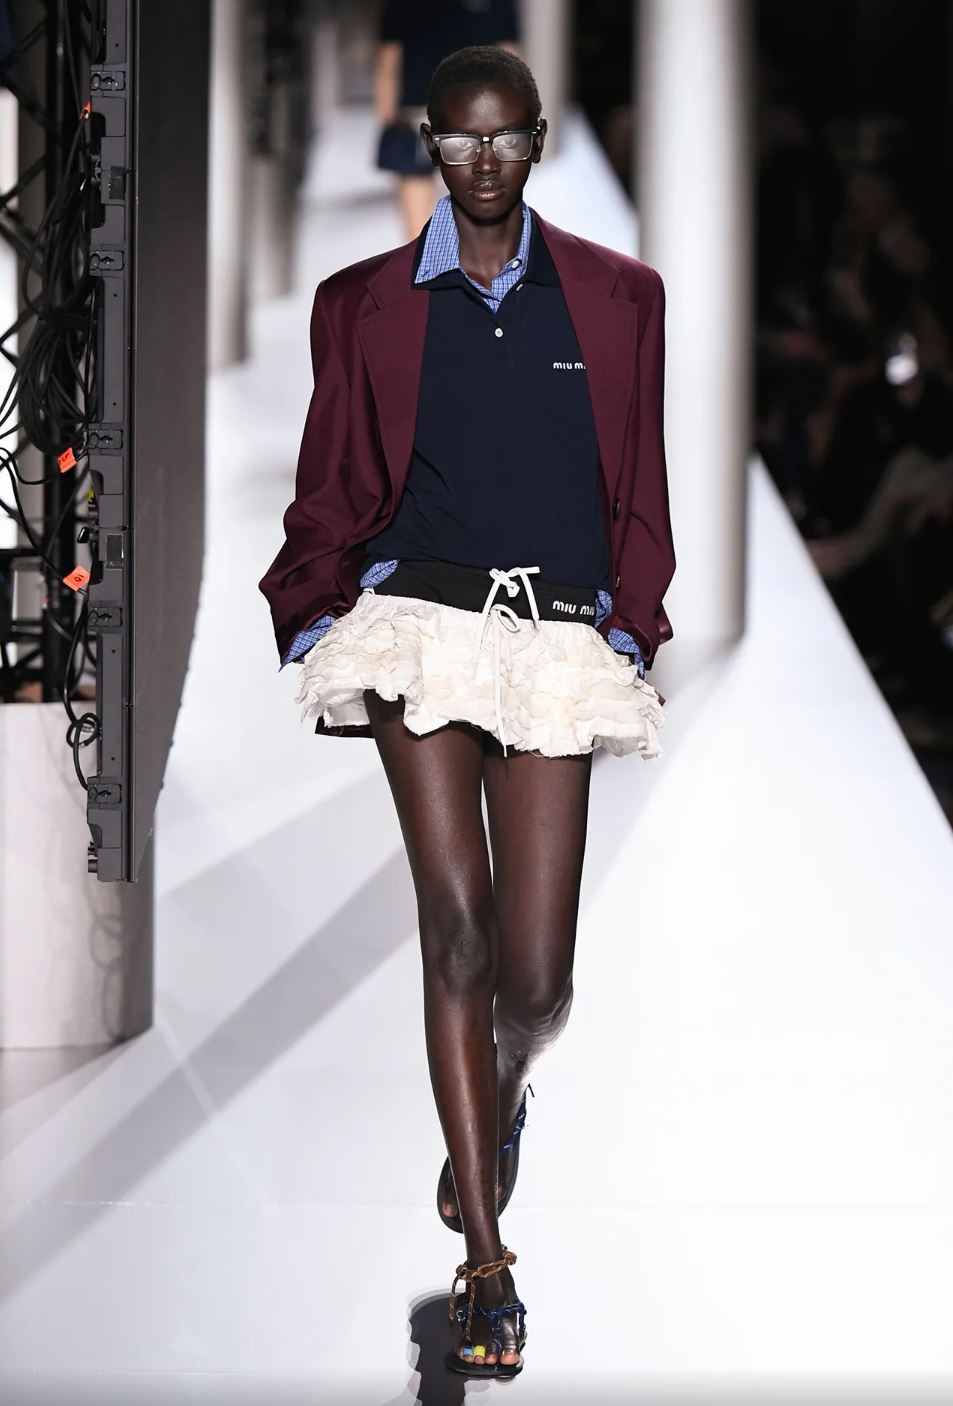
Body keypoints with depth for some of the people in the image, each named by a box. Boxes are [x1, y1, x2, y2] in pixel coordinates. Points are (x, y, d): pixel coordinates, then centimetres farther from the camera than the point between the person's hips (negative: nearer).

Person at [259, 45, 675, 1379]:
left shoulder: (618, 297, 12)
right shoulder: (366, 304, 11)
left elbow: (640, 487, 14)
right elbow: (332, 490, 14)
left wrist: (631, 624, 5)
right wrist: (316, 618, 2)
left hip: (556, 636, 1)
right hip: (419, 623, 0)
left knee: (536, 975, -4)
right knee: (457, 931, -12)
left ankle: (500, 1103, 36)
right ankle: (487, 1264, -8)